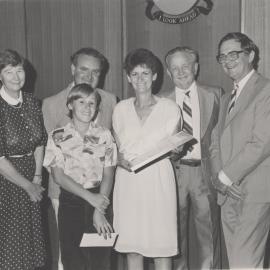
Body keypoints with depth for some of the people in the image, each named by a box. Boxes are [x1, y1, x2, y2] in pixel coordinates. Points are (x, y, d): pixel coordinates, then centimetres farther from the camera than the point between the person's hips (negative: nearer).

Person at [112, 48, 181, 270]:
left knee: (161, 246, 1)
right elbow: (116, 148, 13)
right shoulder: (120, 109, 9)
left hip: (158, 180, -2)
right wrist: (121, 160, -8)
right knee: (131, 245, 7)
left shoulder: (169, 108, 2)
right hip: (127, 181, 3)